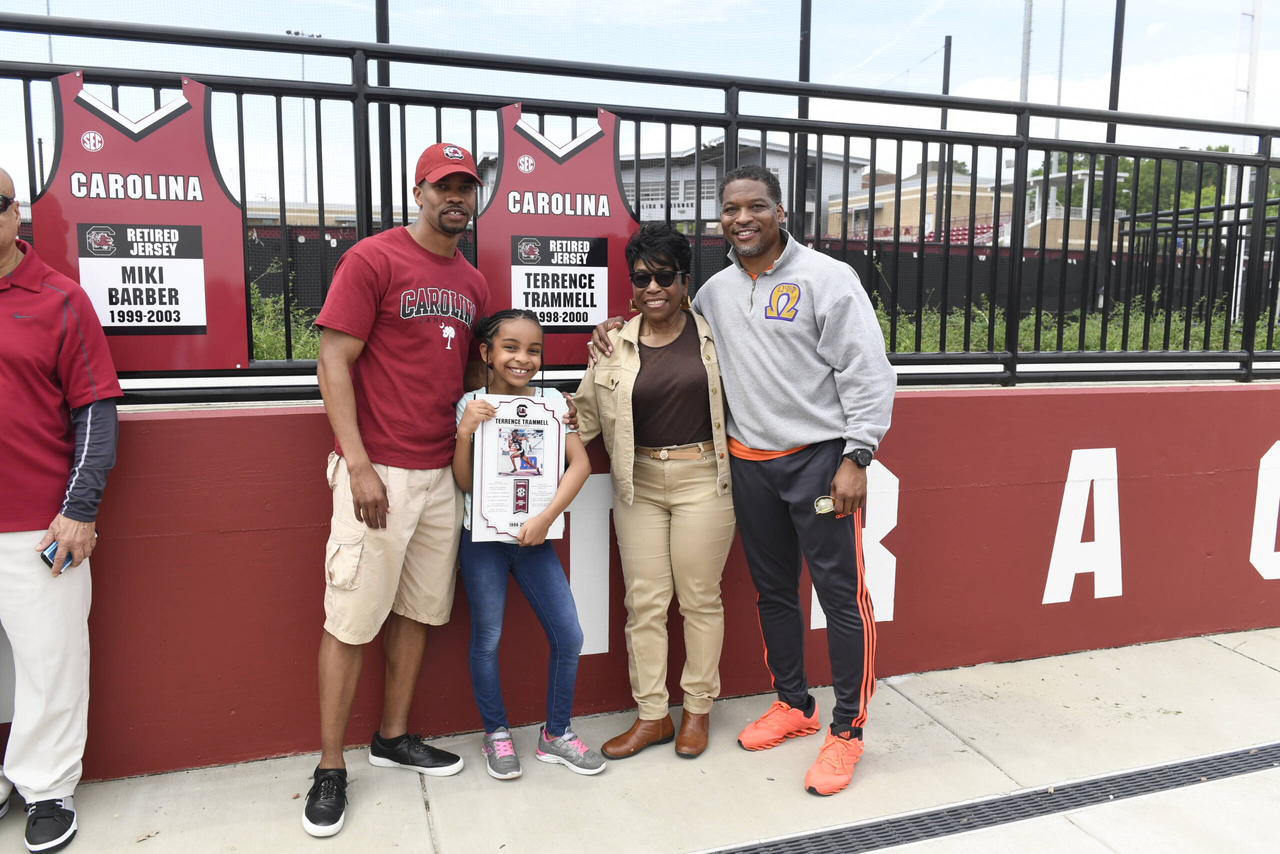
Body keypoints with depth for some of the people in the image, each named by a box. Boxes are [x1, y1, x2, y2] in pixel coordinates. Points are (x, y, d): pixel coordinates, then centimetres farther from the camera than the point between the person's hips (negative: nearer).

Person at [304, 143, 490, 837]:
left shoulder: (472, 284, 14)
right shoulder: (374, 259, -6)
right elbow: (333, 361, -10)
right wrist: (359, 465, -17)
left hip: (443, 474, 6)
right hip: (377, 472, -6)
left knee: (418, 609, 13)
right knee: (352, 619, -1)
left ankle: (394, 737, 29)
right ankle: (330, 768, 14)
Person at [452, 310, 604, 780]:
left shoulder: (551, 400, 1)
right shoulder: (471, 405, -3)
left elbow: (580, 463, -6)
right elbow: (463, 483, -3)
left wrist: (546, 518, -16)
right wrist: (465, 432, -19)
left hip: (533, 537, 2)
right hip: (483, 536, -2)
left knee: (568, 636, 1)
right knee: (487, 638, 6)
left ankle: (555, 734, 21)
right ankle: (496, 735, 27)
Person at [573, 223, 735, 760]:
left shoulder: (712, 335, -1)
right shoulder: (616, 344, 4)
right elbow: (586, 412, 10)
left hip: (702, 479, -2)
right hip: (638, 484, 2)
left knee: (700, 598, 8)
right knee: (644, 602, 6)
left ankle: (698, 709, 25)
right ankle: (651, 715, 20)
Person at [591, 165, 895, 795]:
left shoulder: (825, 277, -8)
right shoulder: (715, 290, 9)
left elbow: (867, 372, -10)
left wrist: (855, 458, -15)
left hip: (818, 457, -5)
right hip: (749, 461, 6)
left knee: (841, 595, -1)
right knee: (772, 590, 16)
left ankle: (847, 730, 15)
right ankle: (793, 705, 35)